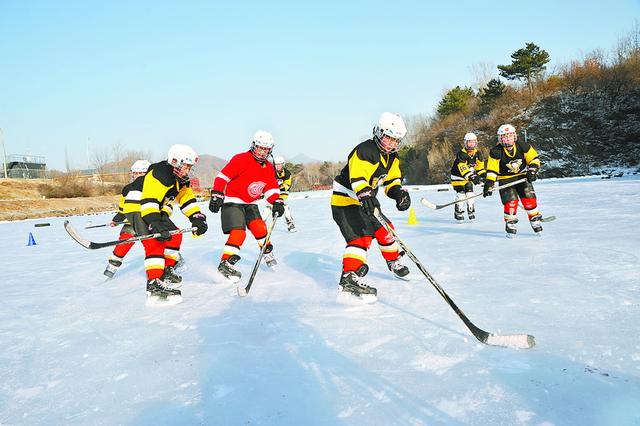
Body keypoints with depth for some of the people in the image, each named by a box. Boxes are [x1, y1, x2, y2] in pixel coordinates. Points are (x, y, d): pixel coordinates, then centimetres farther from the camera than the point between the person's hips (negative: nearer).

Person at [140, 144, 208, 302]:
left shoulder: (181, 179, 3)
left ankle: (167, 270, 19)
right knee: (154, 242, -23)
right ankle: (154, 284, -27)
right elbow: (148, 202, -37)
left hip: (155, 210, 10)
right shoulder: (160, 174, -28)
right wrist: (156, 225, -47)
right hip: (135, 209, -10)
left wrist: (197, 218, -8)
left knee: (174, 235, 7)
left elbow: (188, 200, 7)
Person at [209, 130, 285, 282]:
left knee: (260, 228, -3)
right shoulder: (241, 160, -17)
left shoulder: (269, 168, 5)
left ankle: (268, 253, 22)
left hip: (250, 203, 7)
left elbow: (271, 188, 8)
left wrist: (277, 202, -9)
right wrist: (217, 195, -26)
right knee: (238, 232, -20)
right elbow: (223, 176, -19)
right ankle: (225, 263, -15)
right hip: (232, 201, -7)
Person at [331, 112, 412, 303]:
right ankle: (349, 279, -33)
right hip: (345, 201, -9)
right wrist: (365, 195, -55)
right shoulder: (364, 151, -23)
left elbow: (392, 180, 9)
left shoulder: (392, 158, 7)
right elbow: (358, 177, -38)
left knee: (383, 230, 19)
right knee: (361, 236, -24)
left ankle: (393, 262, 43)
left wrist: (400, 192, -13)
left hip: (365, 202, 9)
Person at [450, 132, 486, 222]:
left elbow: (480, 165, 2)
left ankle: (471, 211, 15)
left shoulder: (477, 154, -4)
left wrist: (482, 175, -15)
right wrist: (472, 177, -48)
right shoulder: (461, 154, -26)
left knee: (470, 193, 1)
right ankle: (458, 213, -3)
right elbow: (463, 168, -38)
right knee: (461, 194, -13)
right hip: (458, 176, -6)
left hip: (470, 176, 6)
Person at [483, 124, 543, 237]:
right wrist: (489, 184, -22)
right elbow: (492, 170, -13)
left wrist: (532, 171, -14)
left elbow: (534, 159, 0)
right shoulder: (496, 152, -16)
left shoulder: (523, 146, -10)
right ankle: (510, 224, 4)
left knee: (529, 199, -8)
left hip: (522, 176, 2)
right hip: (505, 179, -2)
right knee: (511, 202, -14)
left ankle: (535, 220, 10)